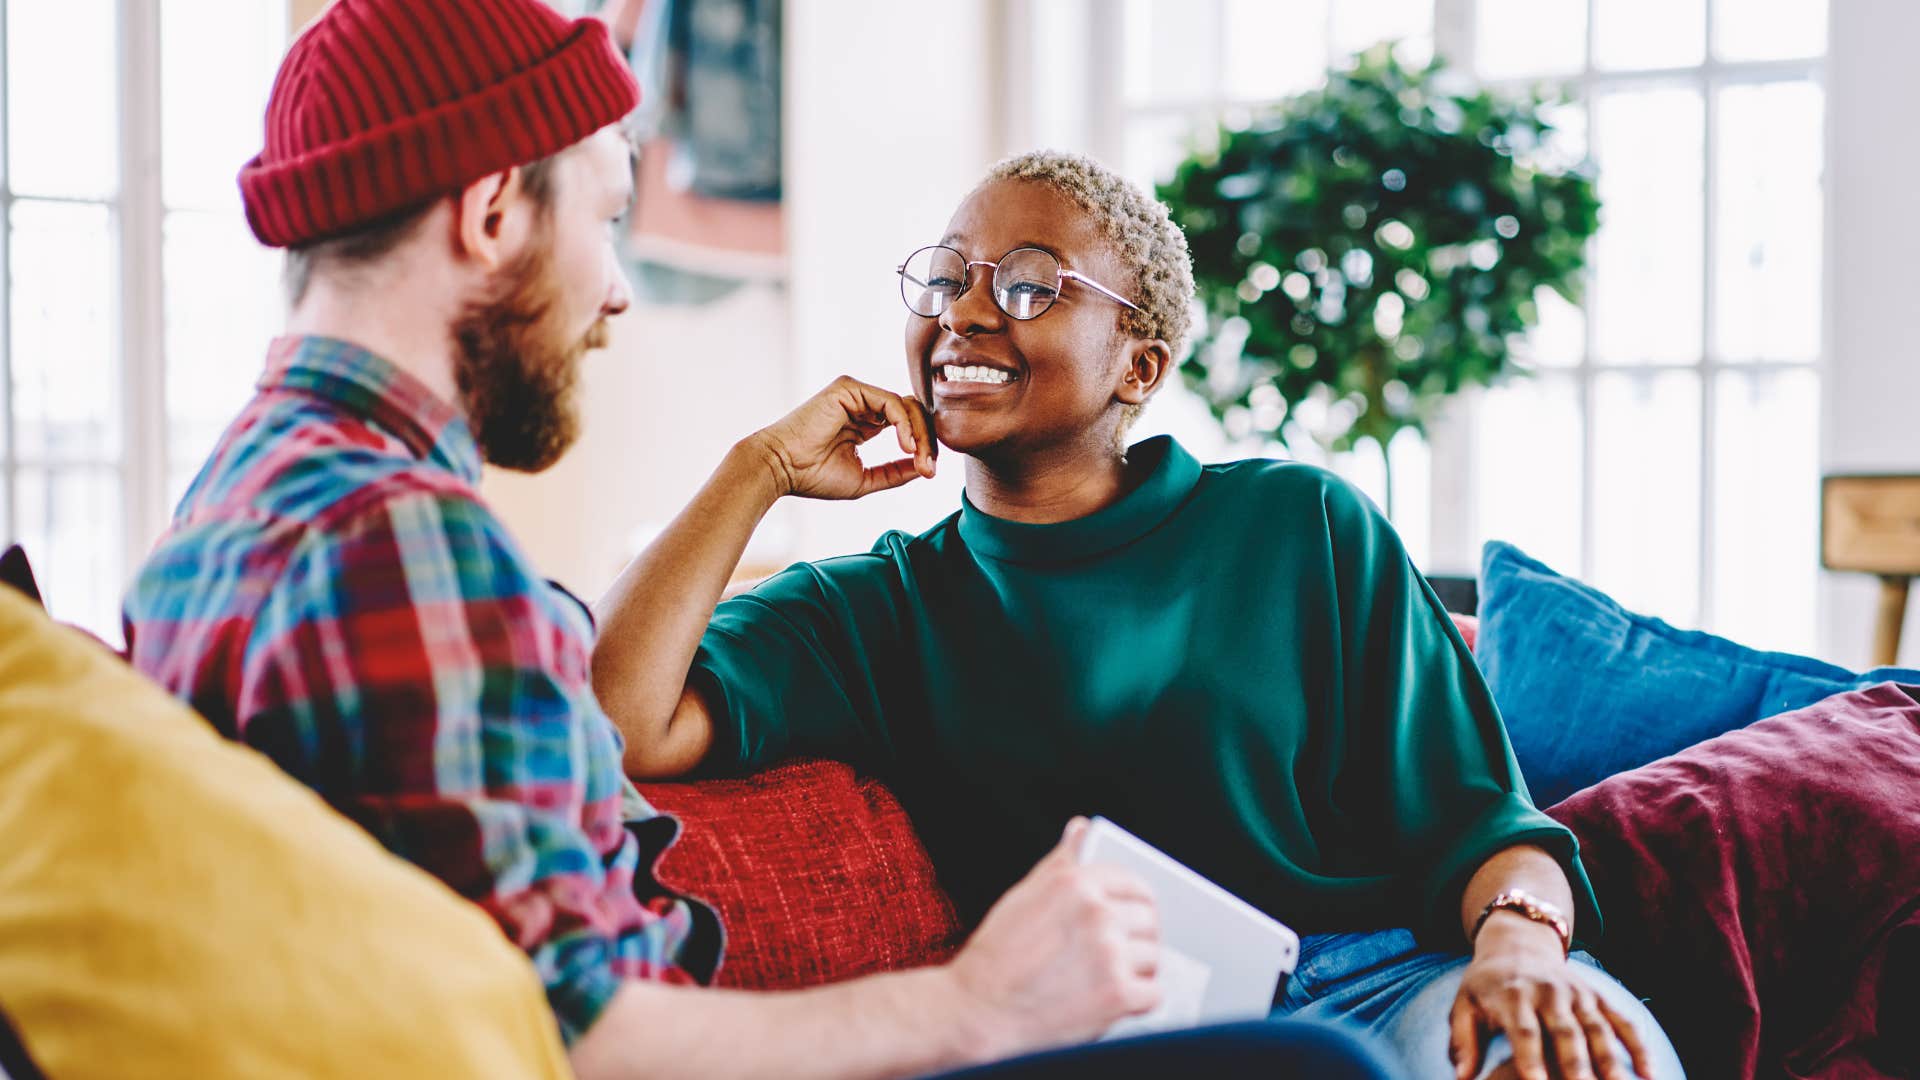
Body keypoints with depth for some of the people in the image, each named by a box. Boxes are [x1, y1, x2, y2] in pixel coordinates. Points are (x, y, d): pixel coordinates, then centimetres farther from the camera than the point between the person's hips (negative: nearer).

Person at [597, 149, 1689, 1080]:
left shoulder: (1302, 526, 13)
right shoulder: (877, 609, 13)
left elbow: (1468, 815, 7)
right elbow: (627, 731, -5)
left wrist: (1520, 943, -17)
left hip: (1388, 973, 0)